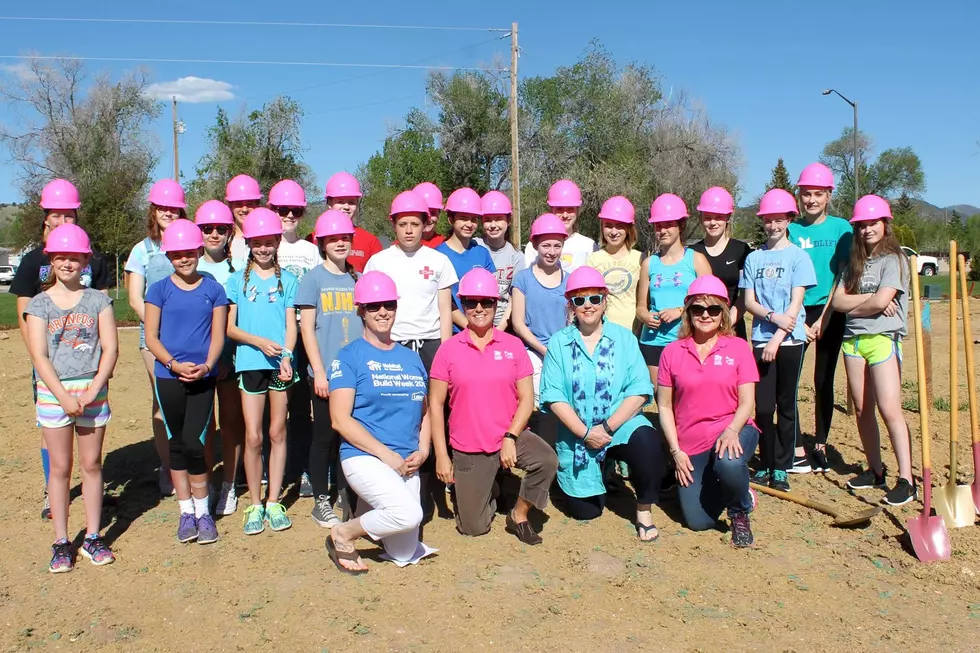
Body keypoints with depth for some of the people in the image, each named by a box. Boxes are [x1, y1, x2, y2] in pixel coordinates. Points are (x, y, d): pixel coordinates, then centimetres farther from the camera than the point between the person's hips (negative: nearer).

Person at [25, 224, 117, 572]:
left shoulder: (98, 300, 2)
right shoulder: (39, 304, 1)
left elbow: (110, 348, -3)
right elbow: (39, 355, -6)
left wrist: (91, 392, -13)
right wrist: (64, 397, -14)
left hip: (92, 390, 1)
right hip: (53, 392, 0)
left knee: (91, 464, 7)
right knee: (60, 467, 6)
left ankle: (92, 537, 18)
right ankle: (61, 542, 15)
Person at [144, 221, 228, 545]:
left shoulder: (214, 289, 3)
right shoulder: (159, 290, 2)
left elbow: (218, 336, 2)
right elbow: (151, 338, 0)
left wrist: (205, 366, -14)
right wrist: (174, 365, -14)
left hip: (203, 377, -1)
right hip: (168, 376, 1)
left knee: (193, 443, -7)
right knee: (177, 444, 9)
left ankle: (203, 511, 9)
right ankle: (186, 512, 20)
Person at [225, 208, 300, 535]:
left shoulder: (288, 280, 9)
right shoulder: (237, 280, 7)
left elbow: (291, 325, 4)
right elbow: (230, 327, 4)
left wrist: (286, 356, -13)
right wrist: (260, 341, -12)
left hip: (280, 363, 1)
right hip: (250, 363, 0)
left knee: (277, 433, 7)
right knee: (253, 437, -1)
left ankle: (274, 502, 17)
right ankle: (255, 504, 13)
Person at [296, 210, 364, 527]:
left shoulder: (356, 279, 11)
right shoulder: (314, 279, -1)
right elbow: (307, 328, -5)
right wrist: (319, 371, -11)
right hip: (326, 373, -4)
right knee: (325, 435, 3)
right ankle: (322, 501, 15)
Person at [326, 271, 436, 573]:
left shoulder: (411, 358, 12)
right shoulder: (349, 357, -5)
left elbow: (424, 411, 17)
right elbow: (341, 419, -12)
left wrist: (422, 451, -1)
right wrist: (386, 454, -15)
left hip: (407, 465, 6)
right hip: (364, 457, -6)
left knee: (406, 555, 4)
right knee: (409, 513, -30)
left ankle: (368, 508, 29)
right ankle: (343, 534, -3)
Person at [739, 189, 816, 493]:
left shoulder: (798, 256, 0)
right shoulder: (753, 258, 9)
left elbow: (796, 302, -7)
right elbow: (749, 301, 4)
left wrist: (777, 340, -13)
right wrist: (773, 316, -15)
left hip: (790, 340, -2)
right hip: (761, 339, 2)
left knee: (786, 405, 4)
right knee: (763, 406, 3)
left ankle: (782, 468, 13)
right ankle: (765, 465, 16)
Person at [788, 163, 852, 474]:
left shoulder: (841, 227, 0)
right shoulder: (792, 230, 2)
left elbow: (843, 276, -3)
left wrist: (824, 318, -8)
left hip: (830, 313, -1)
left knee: (823, 381, 6)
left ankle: (820, 448, 17)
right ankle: (797, 451, 1)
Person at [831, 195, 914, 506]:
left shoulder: (894, 259, -2)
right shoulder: (855, 263, 16)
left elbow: (880, 302, -15)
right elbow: (837, 300, 4)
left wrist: (853, 306, 1)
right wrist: (869, 299, -10)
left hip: (883, 338, -6)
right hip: (853, 340, 6)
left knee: (889, 410, -12)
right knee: (862, 410, 8)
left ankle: (906, 479, -7)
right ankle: (875, 469, 19)